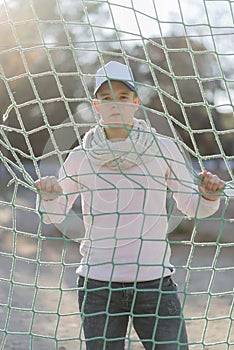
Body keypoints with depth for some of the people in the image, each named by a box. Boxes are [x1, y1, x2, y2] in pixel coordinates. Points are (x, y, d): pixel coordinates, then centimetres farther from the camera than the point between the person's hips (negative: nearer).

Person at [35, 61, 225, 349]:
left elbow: (192, 206, 10)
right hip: (98, 287, 0)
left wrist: (209, 195, -12)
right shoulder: (82, 157, 2)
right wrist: (49, 195, -11)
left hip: (156, 285, 0)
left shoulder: (162, 149, 2)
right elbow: (54, 214, 11)